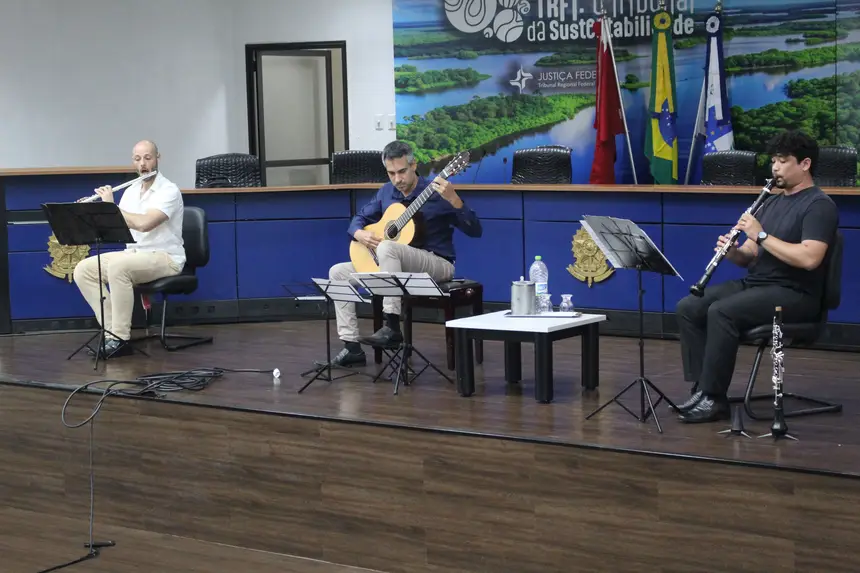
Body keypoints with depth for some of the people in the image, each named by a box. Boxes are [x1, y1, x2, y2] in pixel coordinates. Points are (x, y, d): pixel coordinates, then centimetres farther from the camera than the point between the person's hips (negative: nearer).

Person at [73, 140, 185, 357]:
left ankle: (121, 338, -28)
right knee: (83, 270, -9)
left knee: (118, 265, -35)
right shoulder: (130, 191, 12)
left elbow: (144, 224, -27)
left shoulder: (169, 191, -13)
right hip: (134, 255, 8)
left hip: (165, 258, -8)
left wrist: (110, 205, -17)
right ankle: (111, 330, -11)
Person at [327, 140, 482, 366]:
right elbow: (359, 218, 18)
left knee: (386, 247, -35)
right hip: (396, 267, 7)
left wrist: (453, 199, -33)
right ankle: (352, 347, -11)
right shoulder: (386, 193, 7)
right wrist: (360, 234, -7)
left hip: (437, 265, -7)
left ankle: (392, 326, -38)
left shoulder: (436, 194, -12)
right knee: (338, 273, -4)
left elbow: (475, 231, -17)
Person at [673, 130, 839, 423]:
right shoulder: (772, 201, 18)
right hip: (753, 283, 9)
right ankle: (701, 387, -9)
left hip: (794, 294, -9)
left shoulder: (819, 206, -9)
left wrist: (761, 235, -20)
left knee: (721, 311, -30)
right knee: (688, 307, -8)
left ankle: (714, 399, -22)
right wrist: (733, 253, -6)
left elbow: (809, 258, -24)